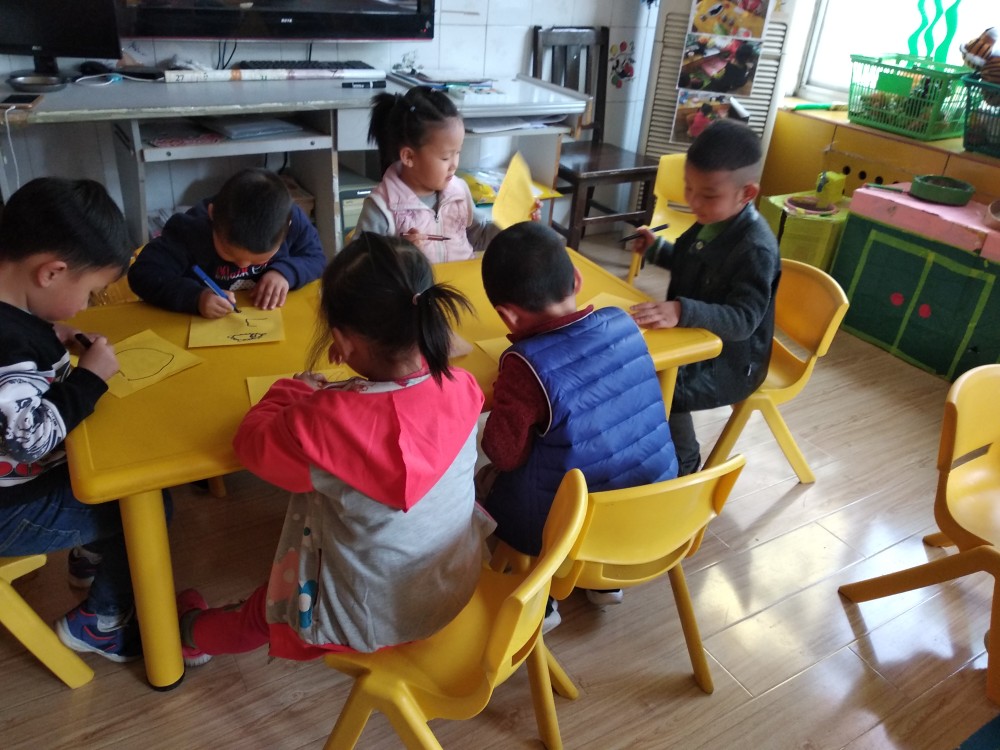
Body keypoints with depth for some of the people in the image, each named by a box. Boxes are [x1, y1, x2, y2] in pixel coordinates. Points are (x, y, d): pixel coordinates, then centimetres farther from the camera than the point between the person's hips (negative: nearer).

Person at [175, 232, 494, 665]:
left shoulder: (325, 423, -35)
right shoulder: (462, 389, -20)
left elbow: (252, 442, -12)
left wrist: (295, 390, 2)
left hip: (374, 619, -5)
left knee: (262, 612, 26)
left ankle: (194, 634, 59)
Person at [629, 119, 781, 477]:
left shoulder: (756, 249, -28)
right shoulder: (712, 221, -1)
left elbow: (742, 319, -35)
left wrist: (682, 312, -49)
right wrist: (656, 249, 3)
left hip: (730, 362, -9)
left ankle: (682, 466, 2)